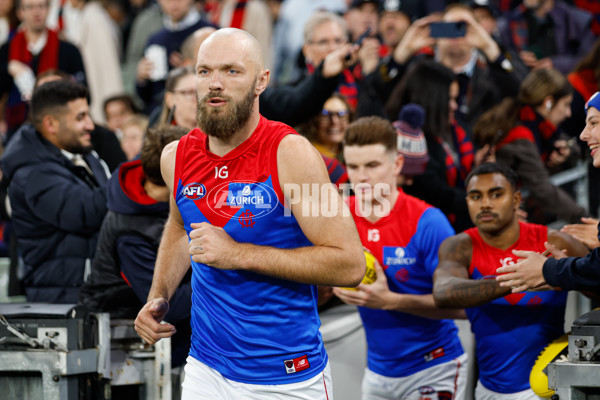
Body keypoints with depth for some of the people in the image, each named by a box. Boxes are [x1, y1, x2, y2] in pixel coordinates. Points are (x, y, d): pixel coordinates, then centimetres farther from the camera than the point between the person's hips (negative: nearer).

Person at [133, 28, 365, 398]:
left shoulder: (290, 153, -15)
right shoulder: (177, 157, 1)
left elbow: (349, 263, -20)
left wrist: (239, 255, -23)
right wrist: (160, 296, 8)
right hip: (206, 370, 4)